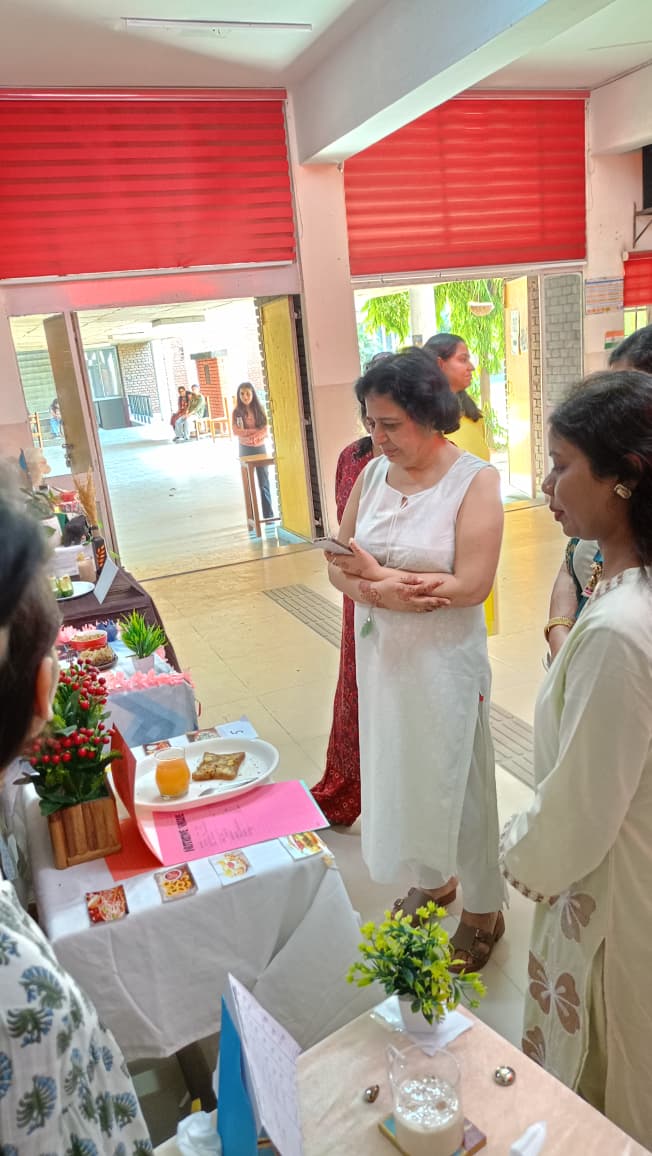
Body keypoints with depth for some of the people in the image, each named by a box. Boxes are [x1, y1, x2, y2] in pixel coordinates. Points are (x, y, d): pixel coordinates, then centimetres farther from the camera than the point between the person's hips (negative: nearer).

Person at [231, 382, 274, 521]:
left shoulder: (259, 410, 0)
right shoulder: (236, 412, -1)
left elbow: (265, 430, -5)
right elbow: (236, 431, -10)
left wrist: (255, 436, -21)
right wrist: (256, 430, -16)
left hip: (260, 448, 0)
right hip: (245, 449, 0)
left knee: (264, 482, 2)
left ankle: (269, 515, 8)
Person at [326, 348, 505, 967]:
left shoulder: (475, 480, -15)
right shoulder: (373, 473, 1)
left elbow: (471, 585, -23)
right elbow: (339, 566, 0)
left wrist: (374, 573, -19)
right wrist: (383, 591, -21)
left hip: (444, 661, -5)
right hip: (381, 655, 6)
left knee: (455, 780, 10)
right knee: (399, 772, 19)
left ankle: (483, 909, 34)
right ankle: (431, 879, 45)